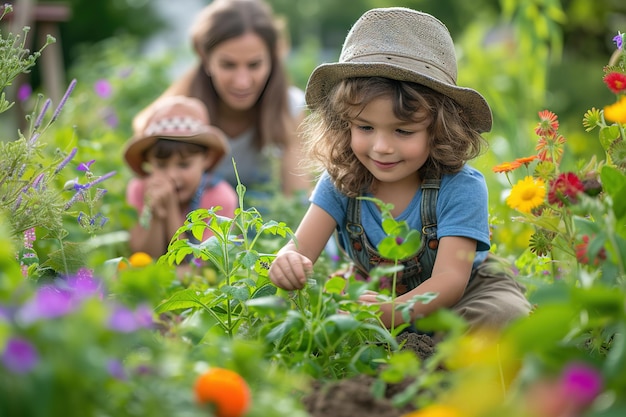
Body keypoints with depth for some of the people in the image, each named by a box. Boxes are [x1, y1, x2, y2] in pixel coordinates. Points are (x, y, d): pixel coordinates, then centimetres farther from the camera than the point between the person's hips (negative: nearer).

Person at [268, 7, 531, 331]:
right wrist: (288, 263, -49)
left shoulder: (461, 188, -26)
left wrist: (393, 312, -55)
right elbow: (302, 247, -21)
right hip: (380, 299, 4)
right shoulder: (339, 182, -14)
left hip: (464, 292, -3)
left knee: (505, 315, -34)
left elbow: (450, 279, -33)